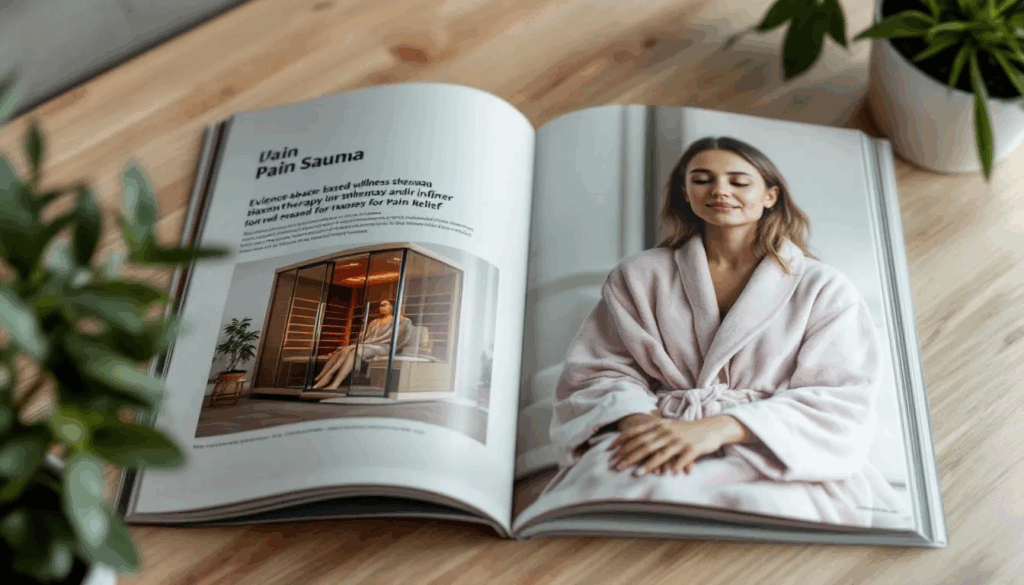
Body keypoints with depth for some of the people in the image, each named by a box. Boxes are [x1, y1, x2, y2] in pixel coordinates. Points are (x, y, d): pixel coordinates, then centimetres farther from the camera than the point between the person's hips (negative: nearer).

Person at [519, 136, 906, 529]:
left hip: (771, 454, 0)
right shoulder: (640, 276, 17)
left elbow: (842, 398, -1)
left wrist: (719, 427, -18)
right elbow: (600, 372, 11)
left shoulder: (824, 288, 10)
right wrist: (638, 420, -15)